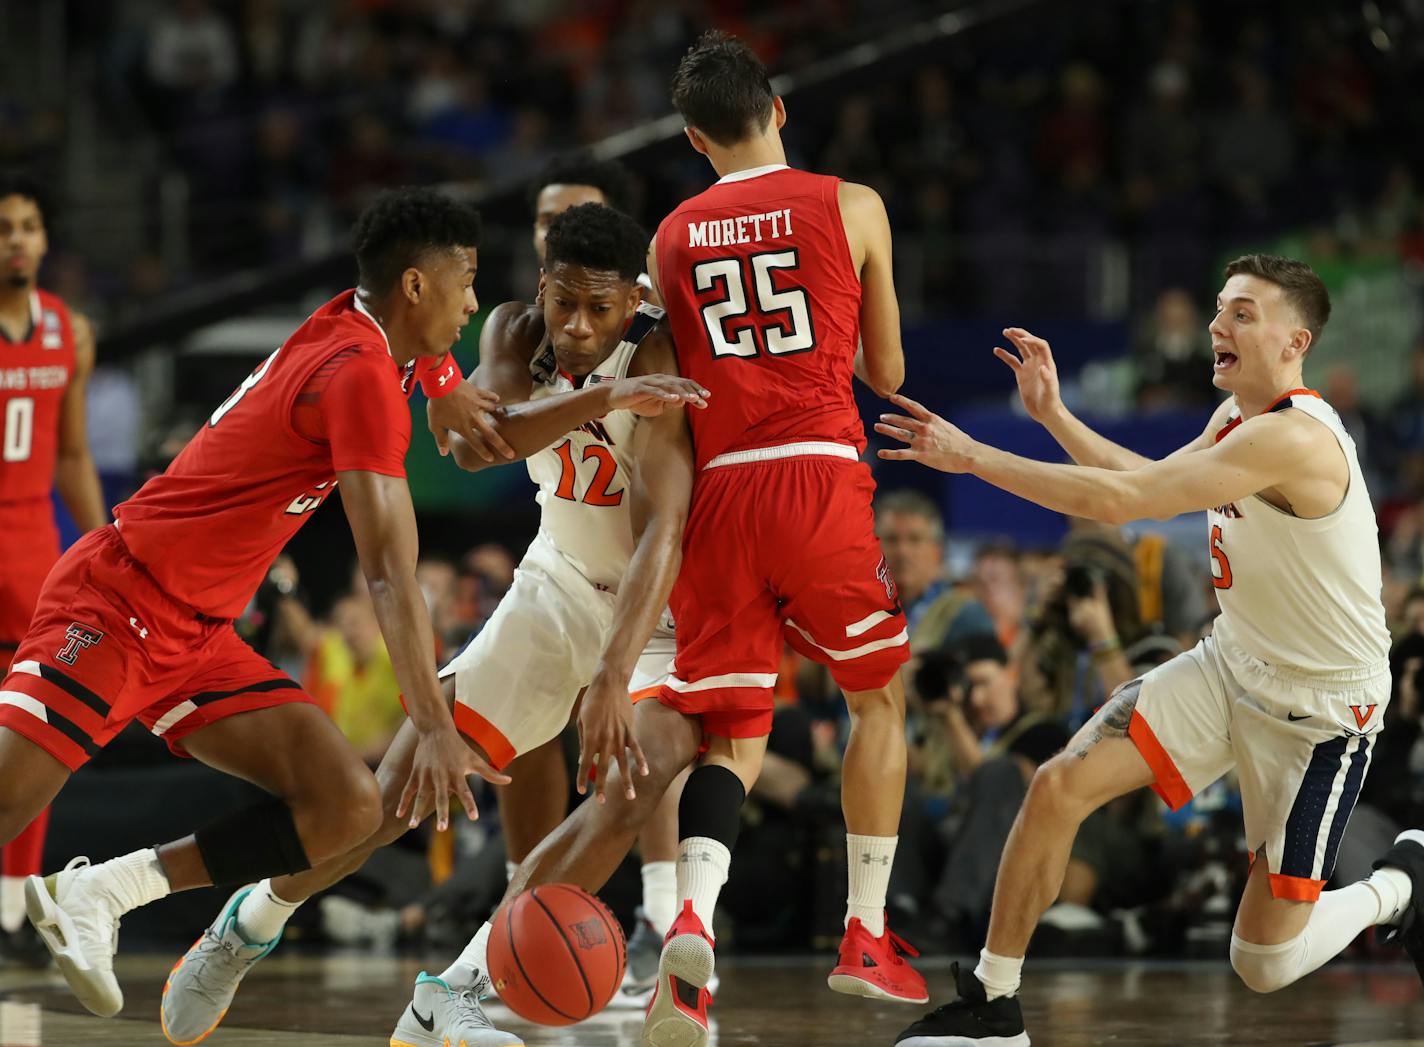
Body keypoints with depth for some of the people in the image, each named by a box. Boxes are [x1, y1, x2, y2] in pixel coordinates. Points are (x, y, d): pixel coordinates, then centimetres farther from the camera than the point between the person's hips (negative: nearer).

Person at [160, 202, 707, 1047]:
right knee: (411, 774, -1)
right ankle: (250, 925, 25)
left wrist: (614, 681, -51)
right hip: (560, 587, 4)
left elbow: (662, 535, -39)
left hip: (661, 607, -4)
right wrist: (603, 398, -49)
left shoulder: (657, 353, -28)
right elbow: (472, 443, -33)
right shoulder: (517, 334, -12)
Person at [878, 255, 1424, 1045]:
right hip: (1231, 664, 8)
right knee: (1057, 788, -11)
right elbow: (1151, 483, 19)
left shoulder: (1292, 438, -29)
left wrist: (974, 457, -29)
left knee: (1264, 964, -2)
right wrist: (1052, 414, 7)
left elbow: (1120, 500, -33)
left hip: (1321, 706, -8)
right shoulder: (1238, 416, 1)